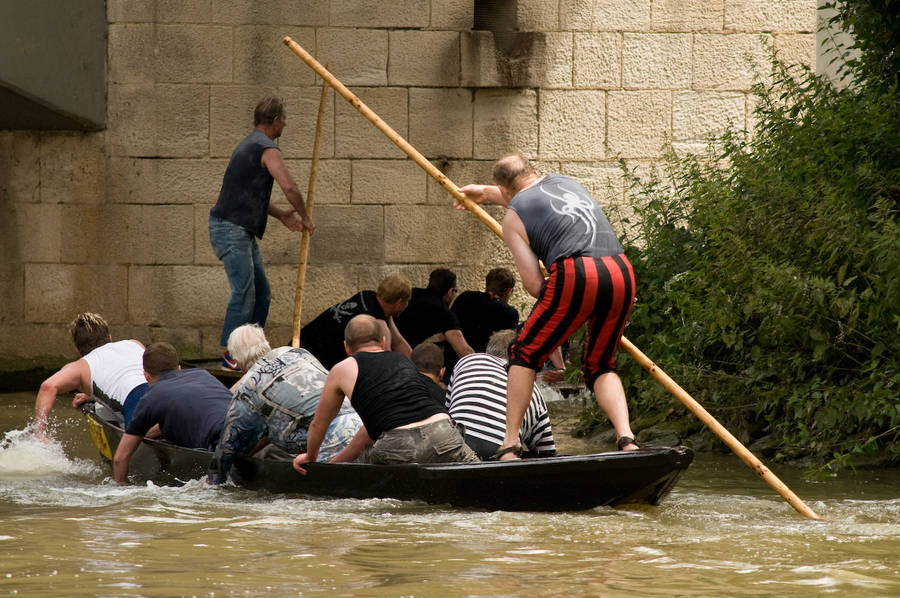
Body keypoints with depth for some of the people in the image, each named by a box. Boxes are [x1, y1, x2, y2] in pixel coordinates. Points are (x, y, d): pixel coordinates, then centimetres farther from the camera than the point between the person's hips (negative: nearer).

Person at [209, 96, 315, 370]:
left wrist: (281, 214, 23)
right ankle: (231, 356, -13)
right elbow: (289, 187, -22)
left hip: (243, 232, 10)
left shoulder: (250, 145, 20)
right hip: (231, 229, -10)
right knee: (244, 293, -13)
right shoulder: (267, 149, -12)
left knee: (261, 293, 11)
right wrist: (305, 217, -6)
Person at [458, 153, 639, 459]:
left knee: (525, 355, 14)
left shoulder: (513, 217, 11)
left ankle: (510, 445, 9)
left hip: (575, 275, -5)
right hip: (621, 273, 5)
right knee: (600, 366, 19)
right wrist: (486, 192, 69)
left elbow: (534, 284, 4)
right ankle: (626, 440, -2)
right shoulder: (563, 180, 28)